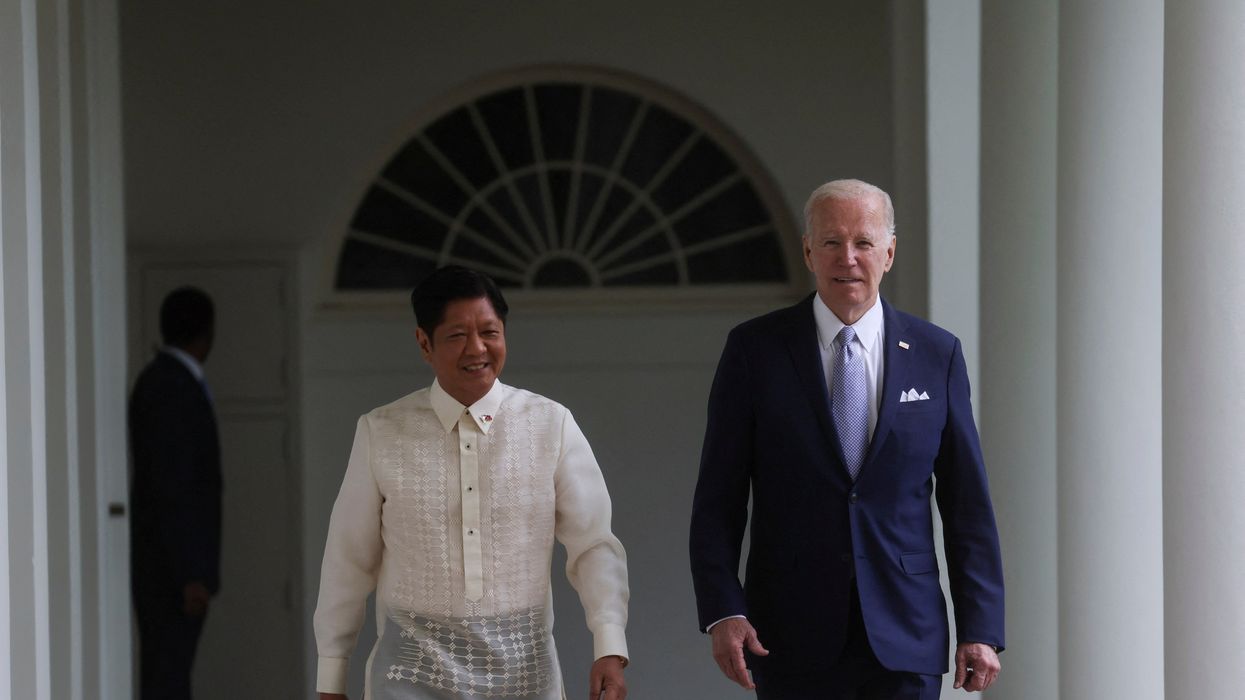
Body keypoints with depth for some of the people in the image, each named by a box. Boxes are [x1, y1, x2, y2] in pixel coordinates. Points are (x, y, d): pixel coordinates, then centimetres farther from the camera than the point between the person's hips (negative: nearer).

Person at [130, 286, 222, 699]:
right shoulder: (174, 390, -17)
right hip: (171, 566, -10)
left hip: (165, 561, 10)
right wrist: (191, 574, -22)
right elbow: (172, 490, -21)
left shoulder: (158, 381, 14)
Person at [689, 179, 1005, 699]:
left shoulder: (936, 354, 7)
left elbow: (967, 502, 7)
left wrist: (980, 628, 0)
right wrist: (722, 612, -10)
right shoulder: (755, 350, 2)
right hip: (795, 646, -1)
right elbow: (718, 499, 1)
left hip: (904, 638, 1)